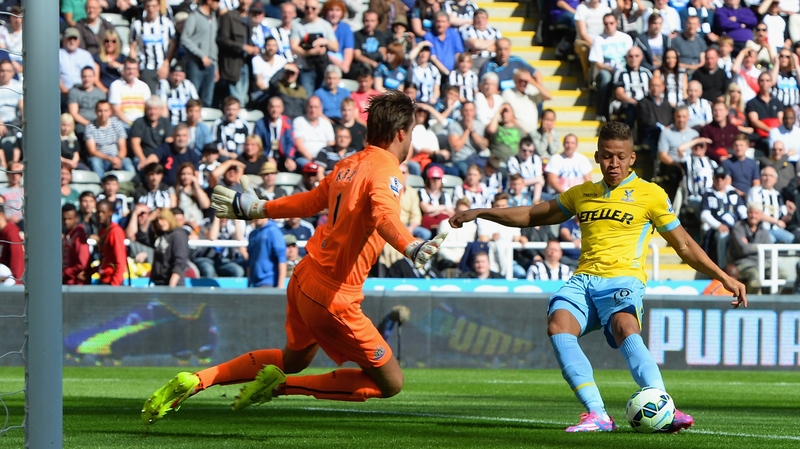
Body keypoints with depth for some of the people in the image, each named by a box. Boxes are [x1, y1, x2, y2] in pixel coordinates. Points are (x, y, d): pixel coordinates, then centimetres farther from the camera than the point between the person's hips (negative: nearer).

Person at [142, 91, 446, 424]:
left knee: (293, 359, 33)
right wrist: (411, 248, -54)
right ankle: (280, 385, -3)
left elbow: (309, 201, 23)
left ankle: (195, 381, 21)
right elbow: (384, 216, -36)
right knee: (390, 383, 1)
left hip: (304, 278, 9)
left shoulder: (351, 164, 9)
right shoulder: (386, 172, -15)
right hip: (332, 297, -9)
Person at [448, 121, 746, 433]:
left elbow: (684, 246, 11)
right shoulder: (582, 194, 22)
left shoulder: (651, 195, 9)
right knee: (558, 325, -29)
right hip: (583, 279, 4)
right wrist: (480, 213, 28)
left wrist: (724, 278, 2)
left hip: (622, 279, -4)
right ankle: (597, 415, -37)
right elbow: (533, 215, 32)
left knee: (625, 327, -37)